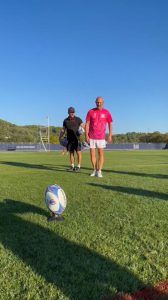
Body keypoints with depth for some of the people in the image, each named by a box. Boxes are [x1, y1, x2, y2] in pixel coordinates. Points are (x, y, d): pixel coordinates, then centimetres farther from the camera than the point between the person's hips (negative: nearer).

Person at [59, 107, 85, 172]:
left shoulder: (78, 119, 1)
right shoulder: (65, 120, 10)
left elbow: (83, 127, -5)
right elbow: (63, 130, 15)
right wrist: (60, 137, 4)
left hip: (76, 139, -3)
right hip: (69, 139, 3)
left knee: (78, 152, -4)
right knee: (71, 153, 6)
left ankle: (78, 166, 5)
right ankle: (72, 166, 14)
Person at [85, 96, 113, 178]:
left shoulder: (106, 112, 3)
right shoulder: (90, 112, 2)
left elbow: (110, 124, 8)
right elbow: (87, 124, 1)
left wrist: (110, 135, 2)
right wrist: (86, 135, -6)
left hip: (101, 137, -1)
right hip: (91, 137, 1)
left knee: (101, 153, -2)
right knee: (92, 154, 3)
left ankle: (99, 171, 4)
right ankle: (95, 170, 18)